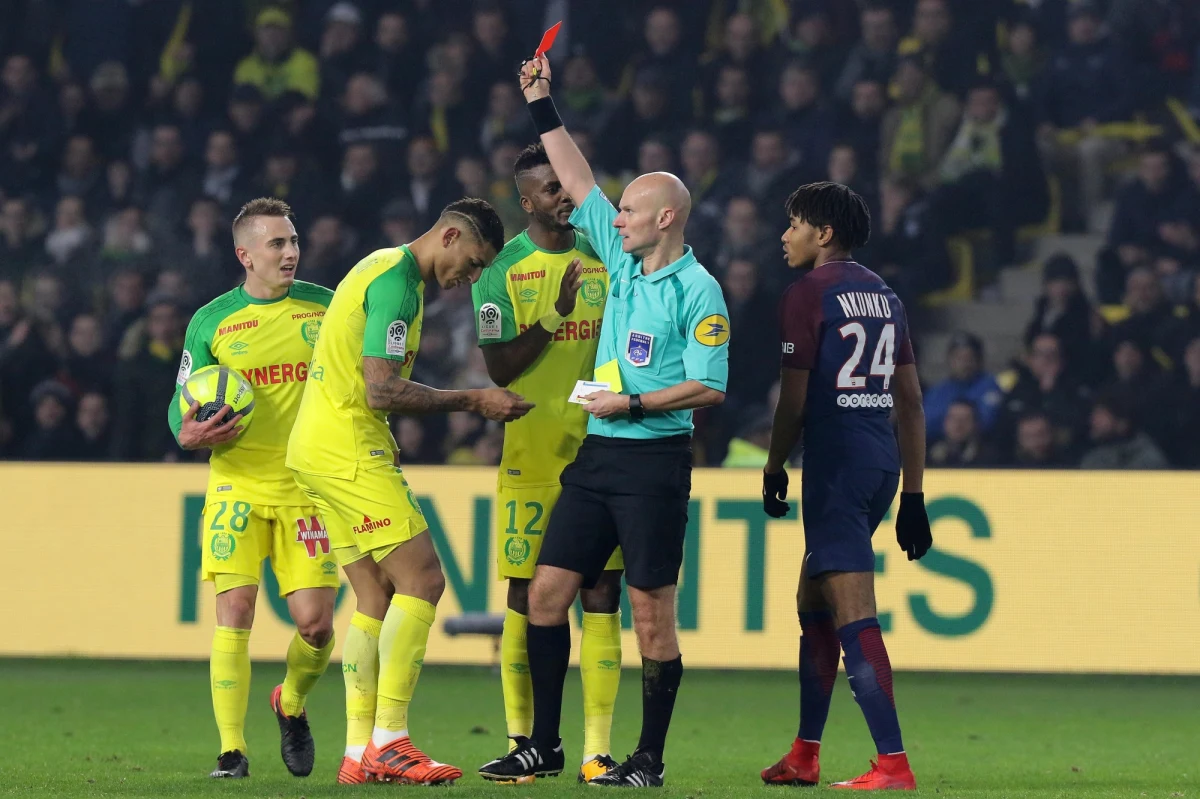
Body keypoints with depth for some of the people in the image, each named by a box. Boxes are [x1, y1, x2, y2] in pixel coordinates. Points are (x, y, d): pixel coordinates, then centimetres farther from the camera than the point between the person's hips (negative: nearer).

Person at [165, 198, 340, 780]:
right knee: (234, 611, -12)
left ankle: (292, 705, 27)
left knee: (315, 624, -5)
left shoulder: (326, 307, 5)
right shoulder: (211, 322, 3)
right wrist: (189, 433, -15)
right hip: (238, 486, -1)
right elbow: (181, 407, 8)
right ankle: (231, 749, -4)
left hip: (307, 486, 1)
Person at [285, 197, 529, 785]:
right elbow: (382, 389, -20)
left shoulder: (384, 270, 19)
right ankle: (388, 742, -14)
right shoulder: (397, 282, -14)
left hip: (322, 449, 11)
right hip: (348, 450, -11)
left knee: (377, 596, 8)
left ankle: (359, 753, 6)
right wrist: (474, 402, -15)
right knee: (422, 578, -12)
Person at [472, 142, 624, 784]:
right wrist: (555, 316, -18)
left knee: (602, 597, -2)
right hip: (531, 456, -3)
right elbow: (500, 368, -8)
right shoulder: (501, 268, -1)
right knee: (526, 601, 0)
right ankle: (521, 744, 7)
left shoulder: (604, 258, 10)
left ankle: (597, 750, -1)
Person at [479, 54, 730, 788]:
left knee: (651, 610, -4)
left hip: (655, 459, -8)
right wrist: (542, 106, 16)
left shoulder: (697, 290, -10)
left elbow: (711, 387, -14)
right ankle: (544, 746, 9)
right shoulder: (624, 260, 11)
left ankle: (650, 759, 3)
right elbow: (579, 183, 18)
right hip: (599, 454, 8)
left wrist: (633, 404, -17)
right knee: (547, 590, 3)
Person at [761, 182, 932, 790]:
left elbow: (794, 400, -8)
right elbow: (911, 402, 16)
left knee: (854, 616, -11)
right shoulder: (885, 296, 16)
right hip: (883, 463, 9)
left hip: (835, 463, -9)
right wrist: (913, 495, 18)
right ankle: (804, 756, 25)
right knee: (813, 604, 20)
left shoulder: (808, 295, -7)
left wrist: (774, 470, 7)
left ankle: (893, 764, -19)